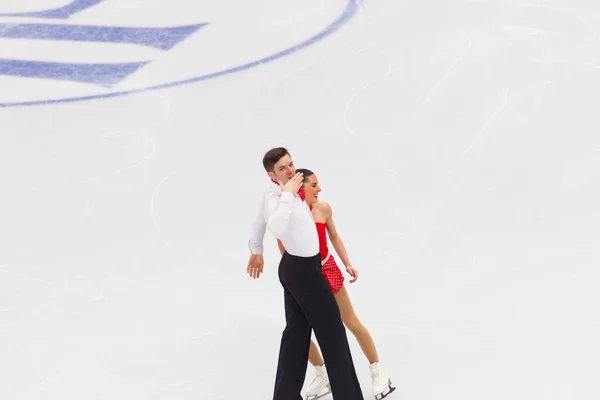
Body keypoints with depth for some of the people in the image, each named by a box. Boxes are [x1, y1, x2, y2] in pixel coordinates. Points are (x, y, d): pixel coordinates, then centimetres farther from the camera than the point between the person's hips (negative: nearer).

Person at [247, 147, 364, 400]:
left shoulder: (286, 191, 6)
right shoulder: (275, 195, -24)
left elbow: (261, 219, 24)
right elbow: (276, 228, -46)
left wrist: (256, 251, 38)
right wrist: (287, 195, -38)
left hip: (297, 268, 9)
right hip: (303, 270, -9)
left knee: (297, 331, 12)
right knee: (331, 330, -1)